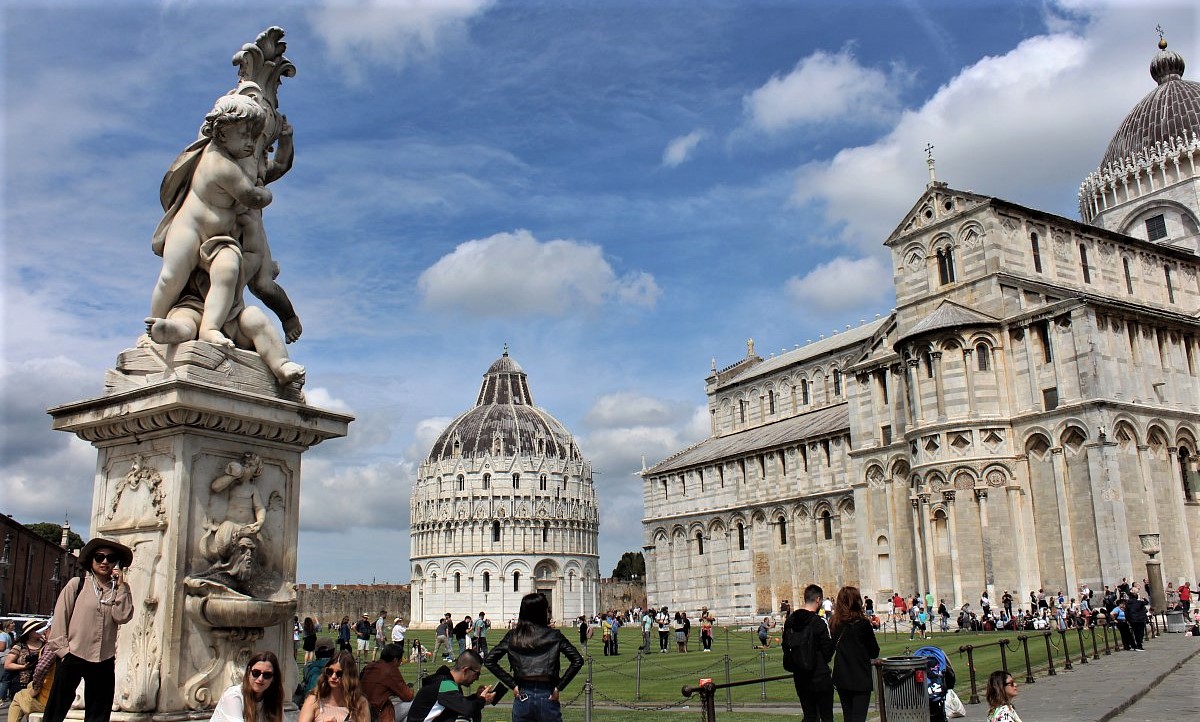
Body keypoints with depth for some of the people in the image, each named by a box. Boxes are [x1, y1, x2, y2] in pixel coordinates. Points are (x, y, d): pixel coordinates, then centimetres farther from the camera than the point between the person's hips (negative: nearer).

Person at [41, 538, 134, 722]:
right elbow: (59, 617, -1)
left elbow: (122, 617, -10)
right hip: (73, 657, -2)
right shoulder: (77, 584, 1)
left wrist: (121, 586, -12)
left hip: (104, 660, 2)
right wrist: (63, 648, -7)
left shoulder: (118, 590, 5)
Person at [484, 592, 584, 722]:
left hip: (522, 698, 2)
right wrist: (559, 687, -6)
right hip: (547, 697, -2)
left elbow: (489, 660, -3)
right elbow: (577, 660, -11)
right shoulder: (554, 635, -3)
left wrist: (513, 684, -2)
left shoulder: (513, 636, 2)